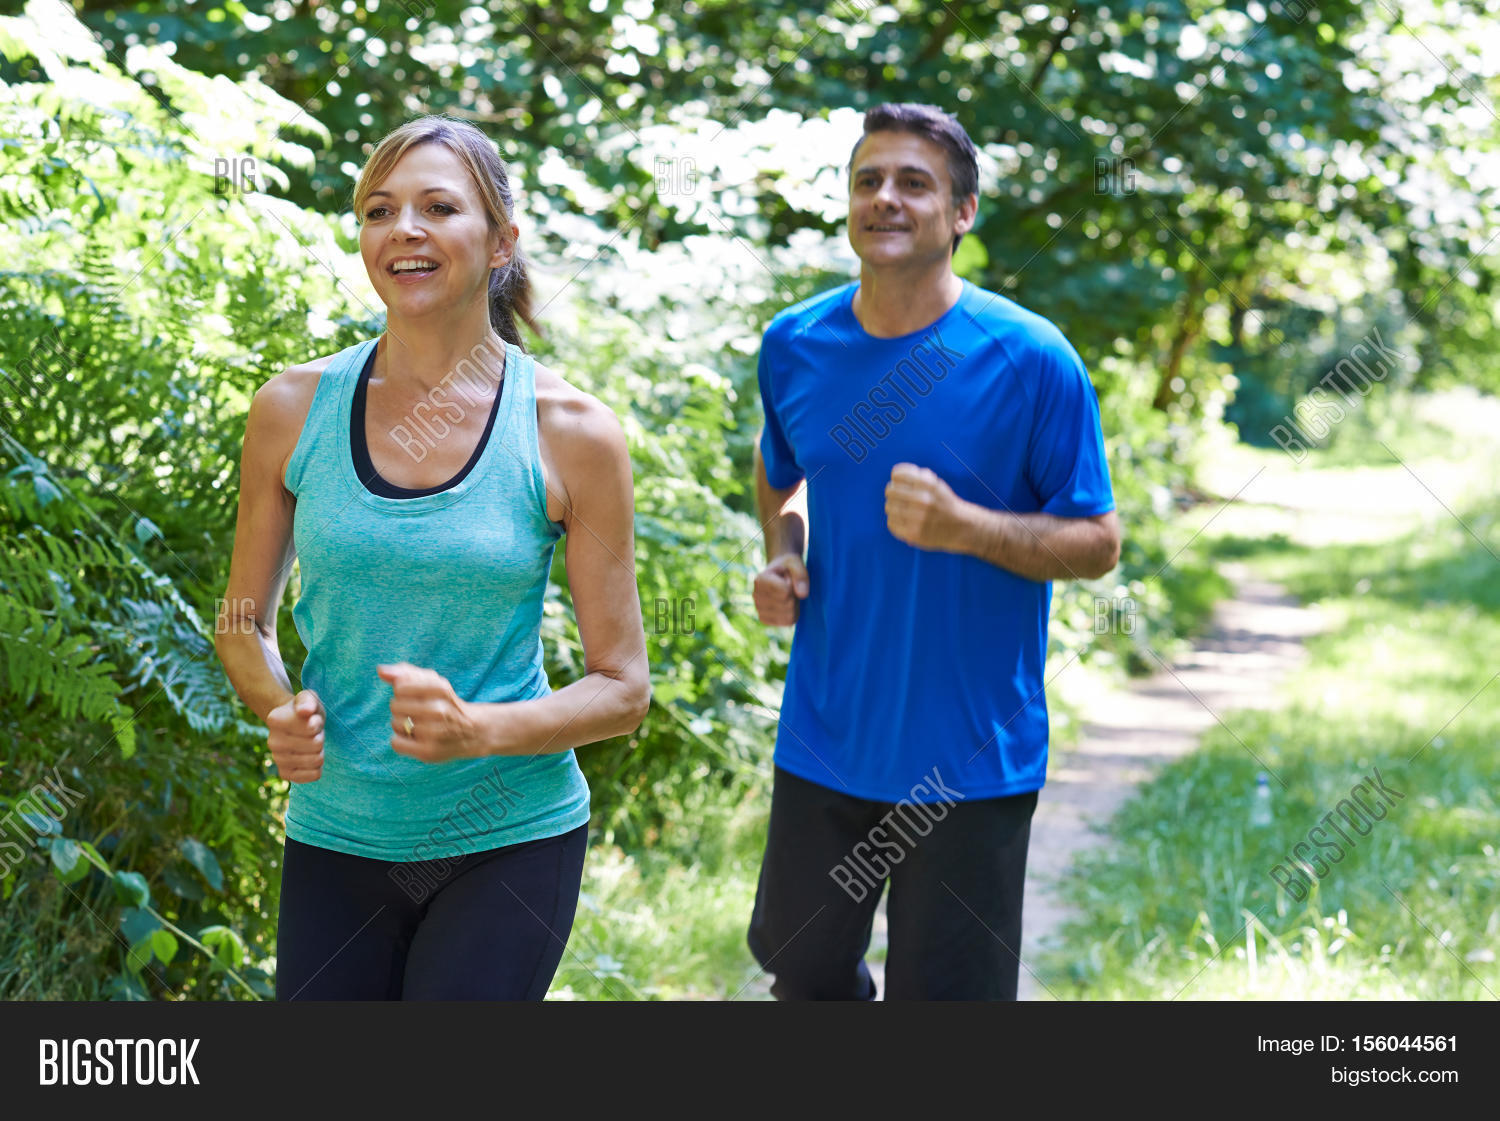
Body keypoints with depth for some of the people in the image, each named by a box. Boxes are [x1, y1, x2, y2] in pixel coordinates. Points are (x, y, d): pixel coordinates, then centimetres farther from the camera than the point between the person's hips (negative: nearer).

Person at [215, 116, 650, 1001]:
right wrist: (280, 710, -10)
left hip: (509, 840, -2)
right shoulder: (295, 409, -1)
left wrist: (478, 729, -21)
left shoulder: (571, 433, -8)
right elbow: (245, 622, 11)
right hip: (336, 839, 2)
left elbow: (622, 688, -4)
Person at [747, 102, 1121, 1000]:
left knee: (950, 992, 7)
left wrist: (963, 527, -25)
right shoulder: (795, 346, 1)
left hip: (970, 758, -4)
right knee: (798, 965, 19)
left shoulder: (1029, 361, -13)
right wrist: (784, 557, -1)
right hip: (823, 742, 4)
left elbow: (1097, 543, -9)